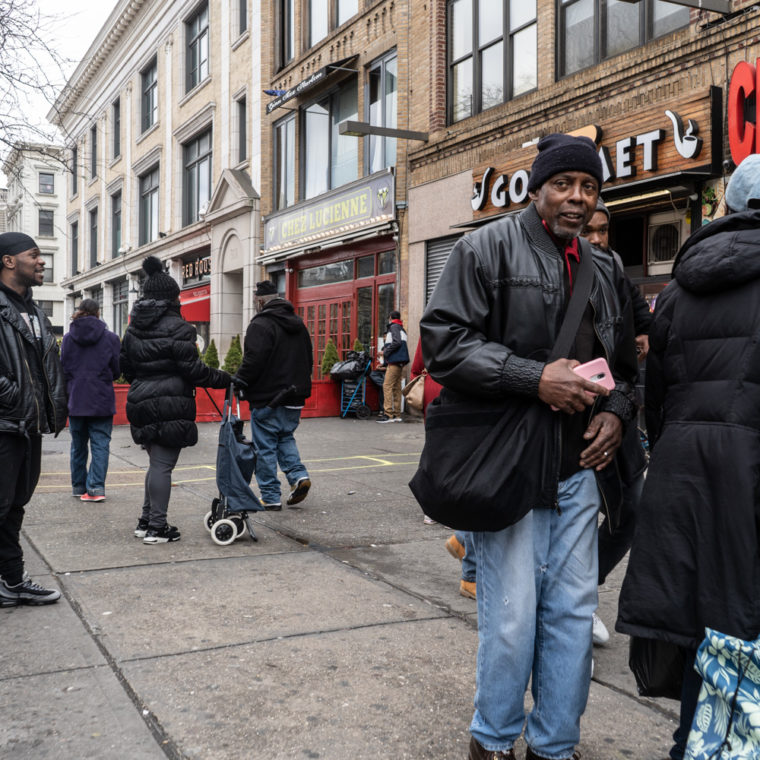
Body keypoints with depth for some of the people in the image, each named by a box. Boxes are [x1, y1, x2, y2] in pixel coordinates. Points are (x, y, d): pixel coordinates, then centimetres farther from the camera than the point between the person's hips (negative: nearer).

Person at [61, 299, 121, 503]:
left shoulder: (68, 338, -1)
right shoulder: (111, 338, -6)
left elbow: (63, 369, 3)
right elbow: (117, 371, -2)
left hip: (76, 401, 2)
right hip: (102, 401, -2)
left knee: (78, 445, 14)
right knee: (100, 444, 1)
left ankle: (79, 486, 21)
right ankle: (96, 487, -6)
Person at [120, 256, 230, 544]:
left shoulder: (134, 329, 11)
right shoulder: (178, 328, -11)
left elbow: (125, 366, 16)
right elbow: (193, 369, -15)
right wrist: (223, 378, -4)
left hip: (141, 404, 7)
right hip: (171, 405, -7)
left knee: (156, 462, 18)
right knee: (163, 465, -2)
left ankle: (146, 521, 24)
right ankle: (157, 528, 3)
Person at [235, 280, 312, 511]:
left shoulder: (260, 325, -14)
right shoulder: (298, 324, 12)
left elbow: (253, 362, -21)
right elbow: (308, 359, 18)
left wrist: (237, 383, -8)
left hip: (267, 399, -8)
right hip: (294, 397, 8)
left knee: (265, 447, 2)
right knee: (285, 438, 24)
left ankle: (271, 498, 6)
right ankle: (299, 475, 6)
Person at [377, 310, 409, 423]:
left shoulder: (394, 327, -4)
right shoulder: (401, 329, 24)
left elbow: (397, 342, -17)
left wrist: (386, 351, -10)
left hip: (394, 362, -10)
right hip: (400, 363, 10)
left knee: (387, 386, -12)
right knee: (396, 388, 9)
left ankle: (389, 415, -18)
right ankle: (397, 415, 9)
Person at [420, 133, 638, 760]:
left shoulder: (605, 273, 17)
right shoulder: (488, 249, -2)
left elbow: (624, 366, 26)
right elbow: (443, 342, -11)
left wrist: (616, 411, 4)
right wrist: (535, 378, -17)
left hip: (578, 466, 6)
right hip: (508, 465, -6)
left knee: (573, 610, 11)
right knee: (512, 614, -1)